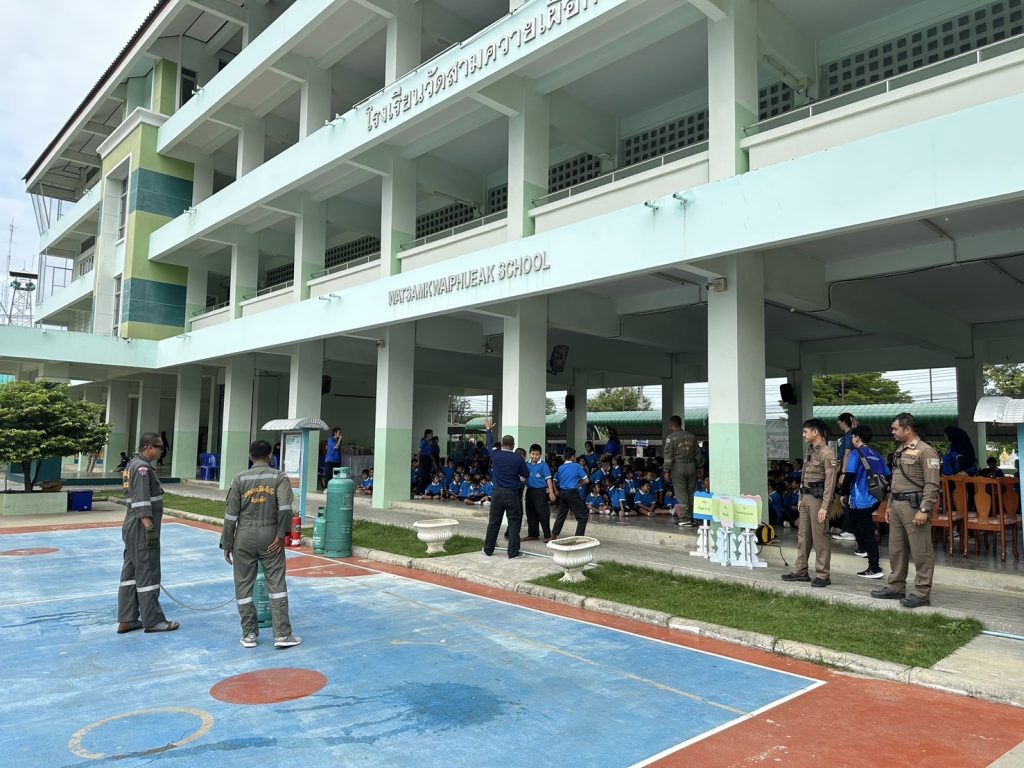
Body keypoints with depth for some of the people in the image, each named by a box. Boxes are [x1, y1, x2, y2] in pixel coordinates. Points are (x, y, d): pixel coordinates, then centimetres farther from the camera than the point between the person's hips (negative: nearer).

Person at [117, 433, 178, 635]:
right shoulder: (142, 467, -17)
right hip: (142, 527, -10)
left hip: (132, 527, 10)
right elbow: (141, 503, -23)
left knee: (130, 571, 12)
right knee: (147, 573, -3)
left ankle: (126, 620, 18)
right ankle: (152, 621, 5)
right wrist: (150, 528, -23)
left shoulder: (134, 464, 15)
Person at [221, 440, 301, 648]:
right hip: (270, 537, -1)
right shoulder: (280, 477, -2)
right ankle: (282, 635, 3)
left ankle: (249, 634, 16)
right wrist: (282, 534, -7)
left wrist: (227, 543, 7)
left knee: (244, 586, 11)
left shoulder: (240, 478, 2)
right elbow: (285, 507, -16)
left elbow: (231, 514, 1)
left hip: (244, 538, 1)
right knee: (277, 585, 3)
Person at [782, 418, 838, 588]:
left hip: (817, 498, -9)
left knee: (820, 537, -4)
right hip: (806, 497, 9)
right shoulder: (810, 451, 14)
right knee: (803, 535, 12)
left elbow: (830, 482, -18)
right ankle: (800, 571, 19)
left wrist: (824, 506, -21)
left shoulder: (827, 454, -13)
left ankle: (822, 575, 3)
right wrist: (801, 499, 18)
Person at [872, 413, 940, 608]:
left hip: (914, 506, -9)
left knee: (920, 552, -3)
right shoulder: (900, 451, 17)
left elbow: (932, 485, -16)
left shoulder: (925, 451, -11)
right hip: (897, 505, 9)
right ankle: (896, 587, 23)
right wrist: (890, 505, 20)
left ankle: (922, 593, 4)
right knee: (896, 549, 14)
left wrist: (924, 510, -21)